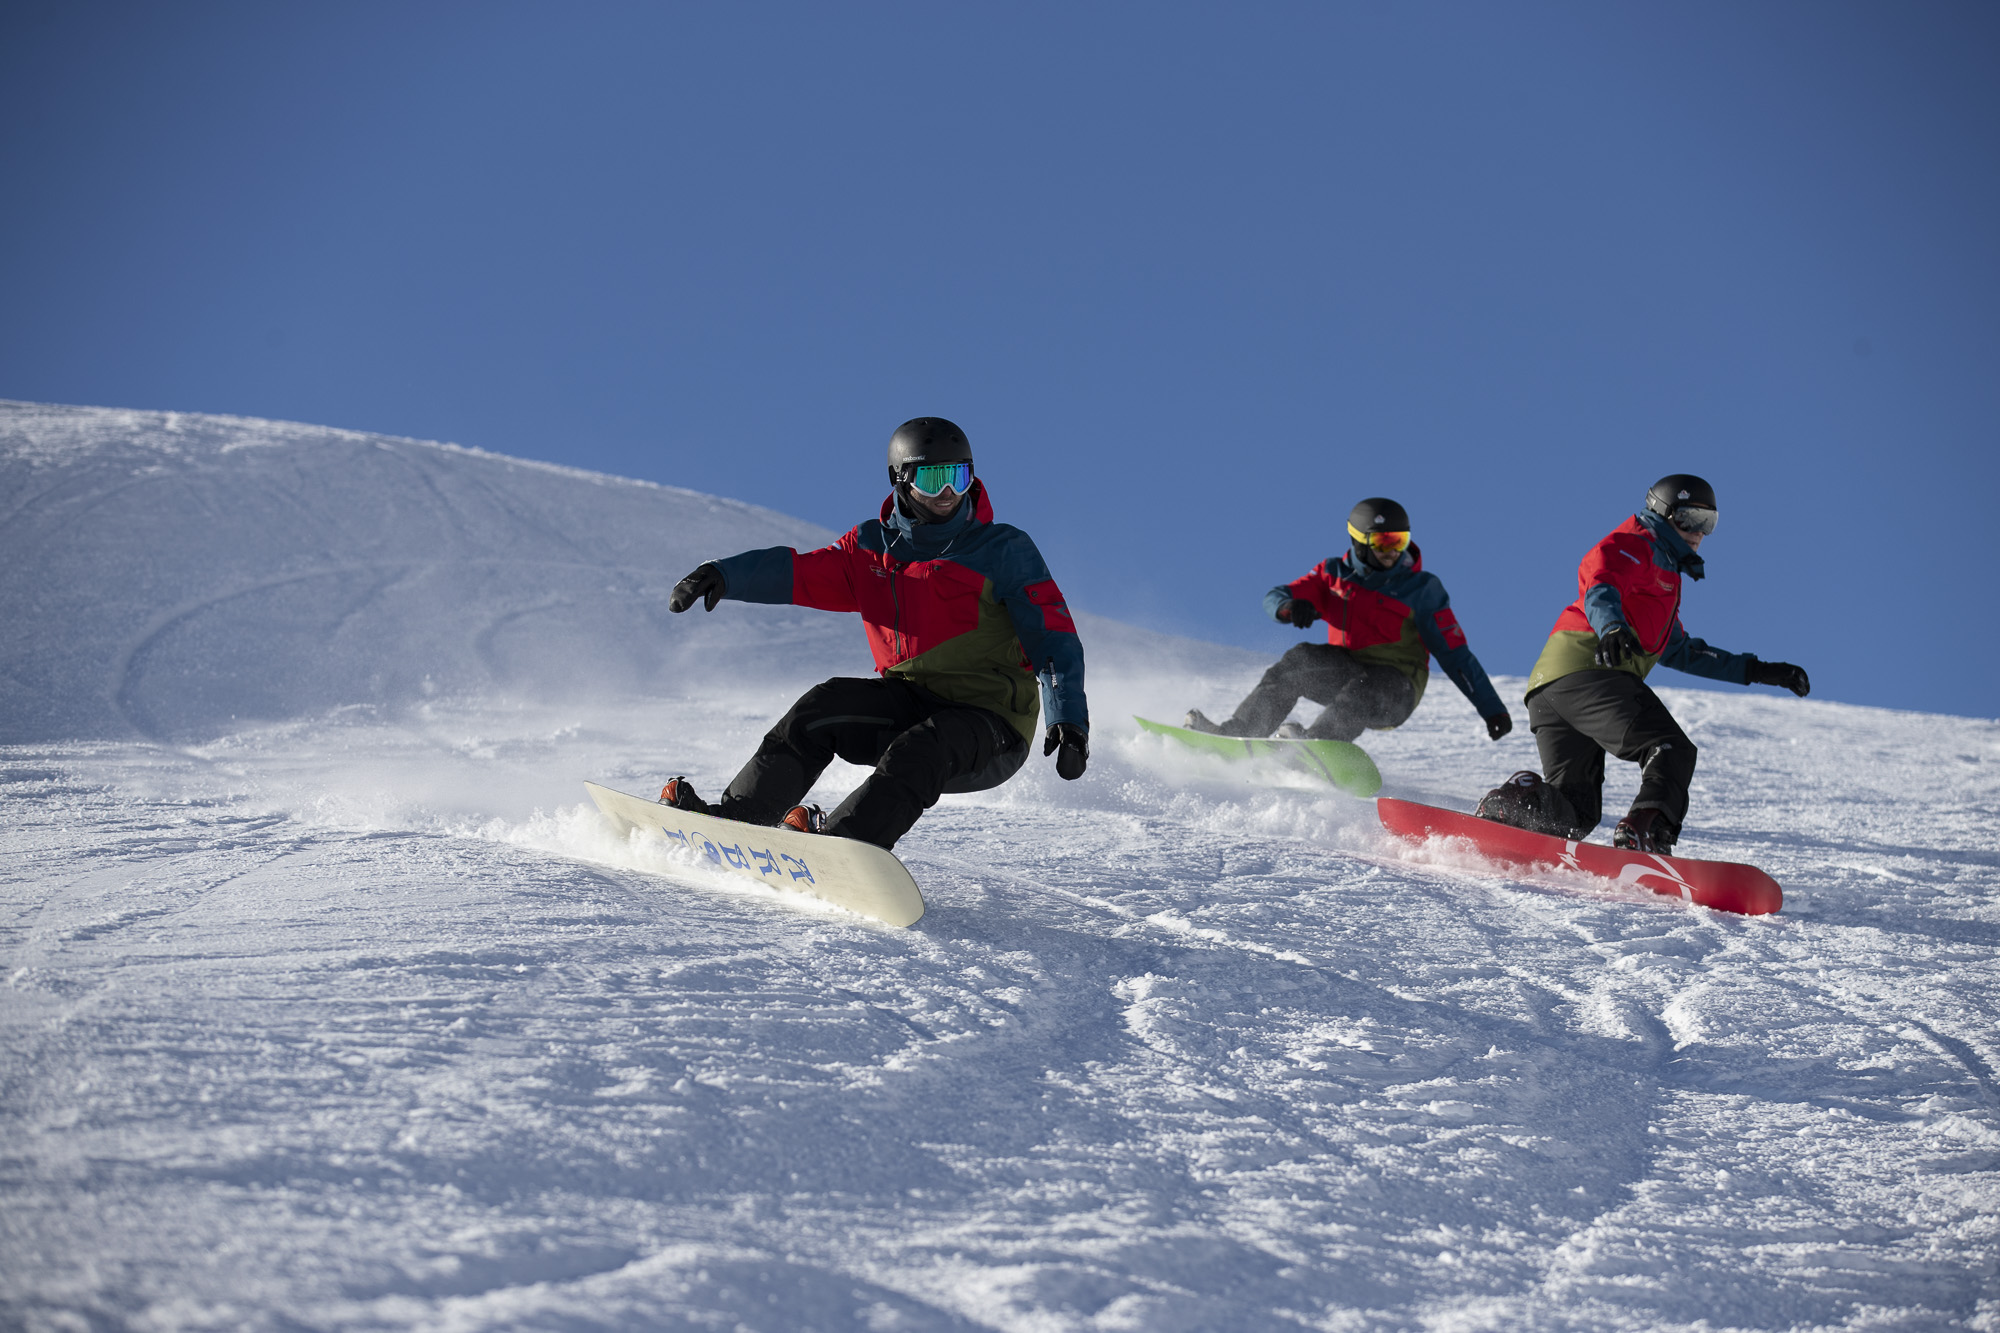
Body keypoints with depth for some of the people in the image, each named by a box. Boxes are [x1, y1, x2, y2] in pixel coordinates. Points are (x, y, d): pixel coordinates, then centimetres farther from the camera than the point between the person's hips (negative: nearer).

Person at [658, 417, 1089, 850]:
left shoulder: (1005, 551, -3)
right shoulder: (872, 548, 9)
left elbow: (1054, 638, -8)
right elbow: (799, 573, -2)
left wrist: (1069, 718, -23)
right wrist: (724, 575, -21)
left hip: (989, 722, -4)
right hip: (908, 703, 4)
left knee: (919, 751, -34)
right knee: (826, 703, -20)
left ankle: (840, 839, -49)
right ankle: (737, 815, -21)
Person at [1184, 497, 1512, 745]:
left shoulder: (1421, 589, -2)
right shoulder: (1334, 573, 7)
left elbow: (1455, 653, -2)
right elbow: (1275, 598, 0)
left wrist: (1491, 707, -7)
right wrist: (1292, 606, -26)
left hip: (1394, 689, -3)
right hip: (1344, 671, 3)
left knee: (1364, 690, -36)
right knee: (1300, 659, -24)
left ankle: (1316, 741, -59)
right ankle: (1236, 732, -29)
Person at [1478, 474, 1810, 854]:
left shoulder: (1663, 574, 40)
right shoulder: (1638, 545, 8)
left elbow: (1679, 651, 43)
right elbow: (1599, 581, -14)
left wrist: (1756, 671, 39)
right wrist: (1611, 627, -37)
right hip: (1589, 670, -10)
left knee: (1572, 812, 3)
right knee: (1671, 751, -23)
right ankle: (1641, 835, -44)